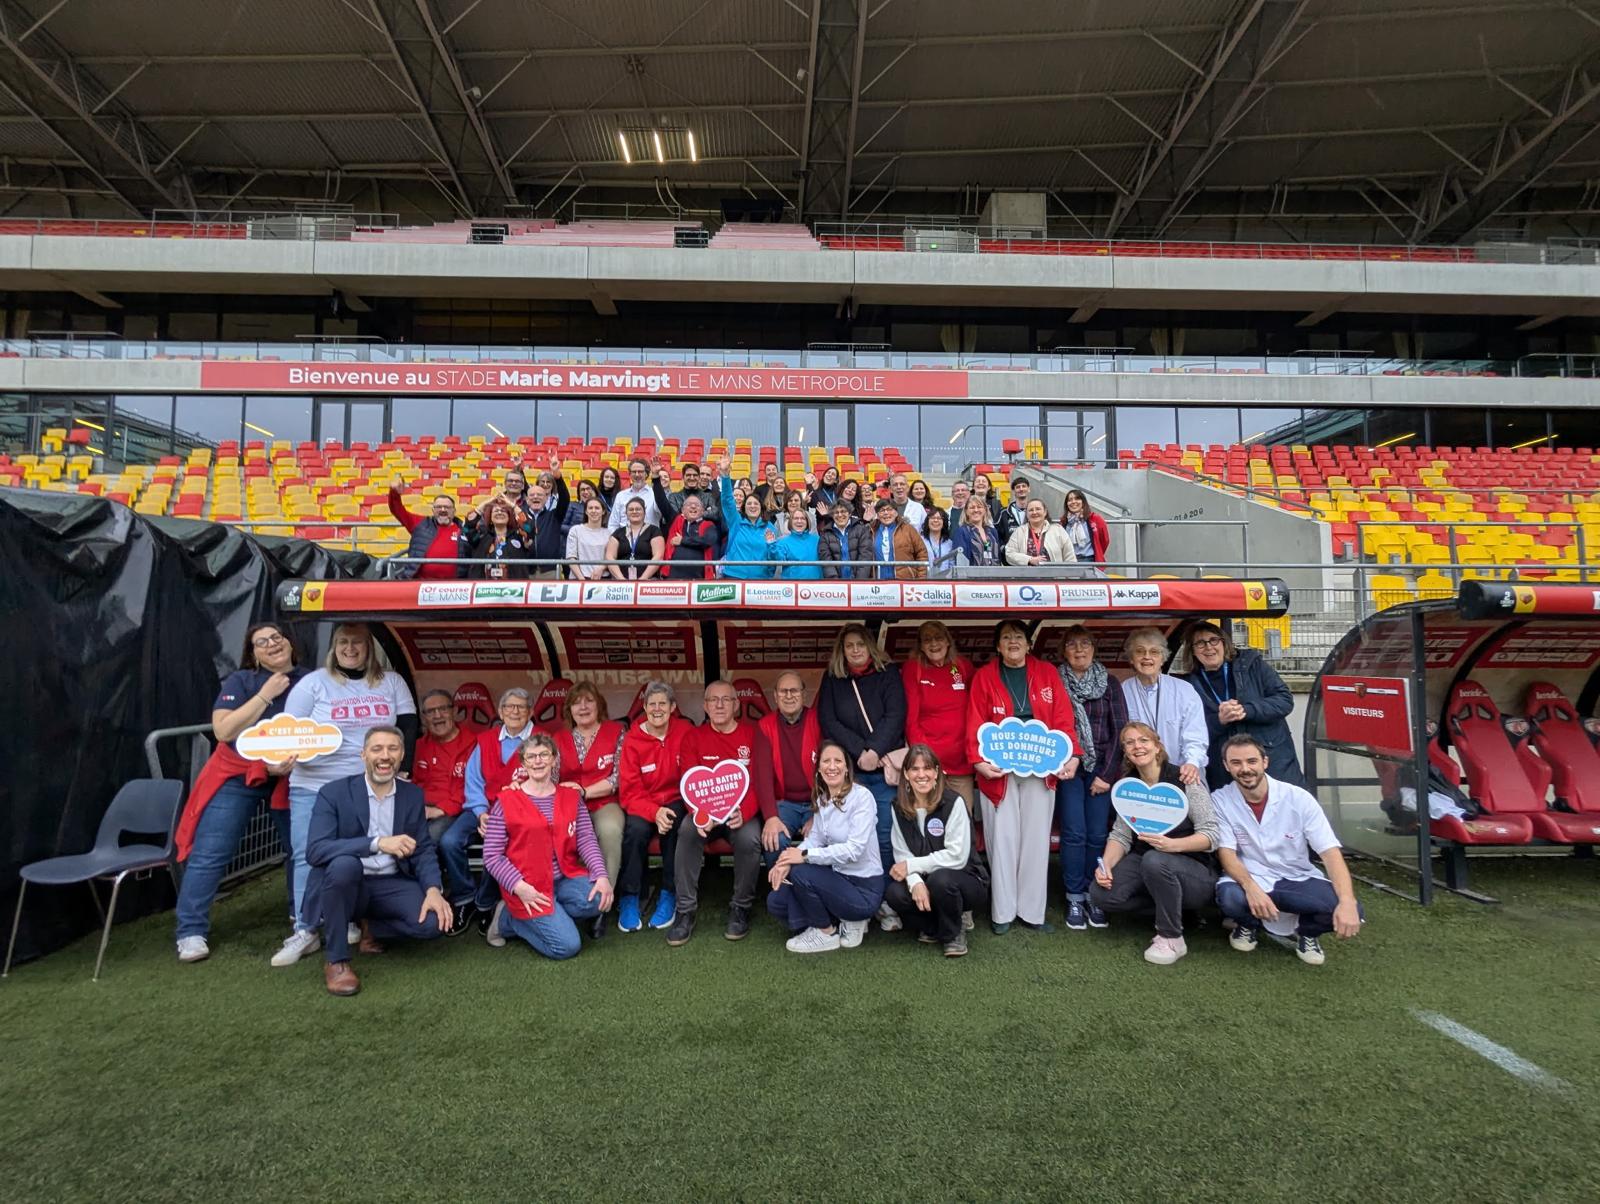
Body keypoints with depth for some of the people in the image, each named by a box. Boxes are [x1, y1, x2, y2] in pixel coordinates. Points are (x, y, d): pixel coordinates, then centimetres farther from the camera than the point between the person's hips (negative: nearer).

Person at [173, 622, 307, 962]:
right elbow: (223, 730, -18)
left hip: (290, 779, 3)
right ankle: (192, 932, 7)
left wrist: (291, 763, -17)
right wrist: (265, 694, -21)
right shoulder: (240, 681, -8)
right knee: (210, 854, -4)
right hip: (236, 776, -2)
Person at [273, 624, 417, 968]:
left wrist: (402, 771, -2)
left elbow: (408, 728, 6)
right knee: (309, 858, -3)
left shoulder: (392, 682, 6)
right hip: (314, 788, -1)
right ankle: (304, 932, 6)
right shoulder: (313, 683, 1)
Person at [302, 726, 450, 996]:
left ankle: (370, 927, 11)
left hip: (391, 885, 3)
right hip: (344, 882, -3)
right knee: (344, 864, -36)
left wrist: (433, 889, -17)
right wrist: (378, 842, -32)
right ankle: (336, 961, -17)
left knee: (434, 922, -22)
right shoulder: (333, 793, -8)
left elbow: (423, 849, 3)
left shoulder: (413, 795, 4)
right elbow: (315, 850, -21)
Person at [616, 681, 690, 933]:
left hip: (675, 801, 0)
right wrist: (654, 812, -26)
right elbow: (629, 791, -7)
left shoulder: (685, 732, -4)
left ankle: (669, 894, -15)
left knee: (673, 823, -32)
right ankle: (629, 898, -13)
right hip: (643, 805, 0)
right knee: (636, 828, -31)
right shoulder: (632, 739, -6)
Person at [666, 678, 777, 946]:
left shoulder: (753, 734, -2)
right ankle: (685, 910, -18)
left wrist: (744, 813, -30)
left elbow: (762, 779, -11)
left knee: (749, 838, -32)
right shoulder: (693, 738, 3)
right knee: (688, 831, -30)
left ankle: (741, 907, -8)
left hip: (743, 812, -1)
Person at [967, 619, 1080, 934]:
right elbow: (975, 724, -3)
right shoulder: (984, 676, 4)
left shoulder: (1047, 673, 8)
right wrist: (978, 761, -16)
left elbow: (1064, 719, 2)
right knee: (1002, 840, 2)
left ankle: (1032, 912, 16)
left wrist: (1072, 755, -11)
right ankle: (1002, 913, 13)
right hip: (998, 770, -1)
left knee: (1036, 839, 6)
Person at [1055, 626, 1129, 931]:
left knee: (1097, 834, -1)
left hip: (1101, 768, 1)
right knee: (1074, 833, -5)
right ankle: (1074, 898, 6)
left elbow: (1120, 729, 2)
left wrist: (1106, 773, -4)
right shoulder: (1056, 683, 4)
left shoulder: (1109, 683, 6)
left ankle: (1093, 894, 14)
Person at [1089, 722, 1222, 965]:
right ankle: (1170, 903, 4)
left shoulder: (1184, 780, -12)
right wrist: (1106, 864, -20)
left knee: (1154, 860, -37)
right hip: (1143, 862, 5)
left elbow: (1212, 834, -15)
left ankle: (1172, 939, -15)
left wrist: (1173, 845, -33)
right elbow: (1121, 835, 0)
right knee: (1100, 893, -21)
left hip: (1192, 870, -5)